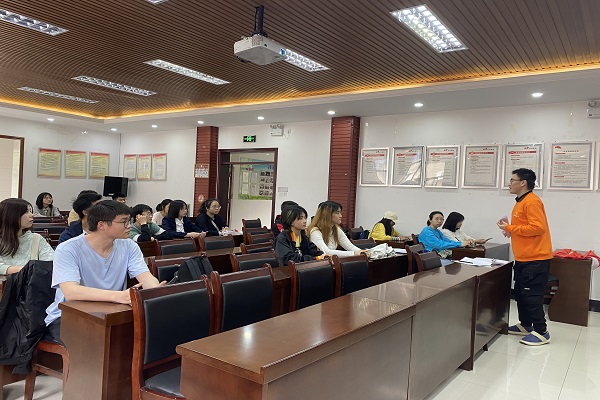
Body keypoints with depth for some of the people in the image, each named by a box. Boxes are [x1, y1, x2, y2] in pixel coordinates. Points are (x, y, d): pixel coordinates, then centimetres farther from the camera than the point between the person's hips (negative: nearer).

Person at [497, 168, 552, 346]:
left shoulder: (532, 201, -16)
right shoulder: (521, 202, 15)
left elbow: (537, 227, -25)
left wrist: (510, 228, -19)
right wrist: (510, 230, 4)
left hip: (535, 259, -10)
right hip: (524, 258, 10)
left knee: (532, 295, -4)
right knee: (520, 293, 16)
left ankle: (541, 332, 6)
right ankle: (525, 325, 28)